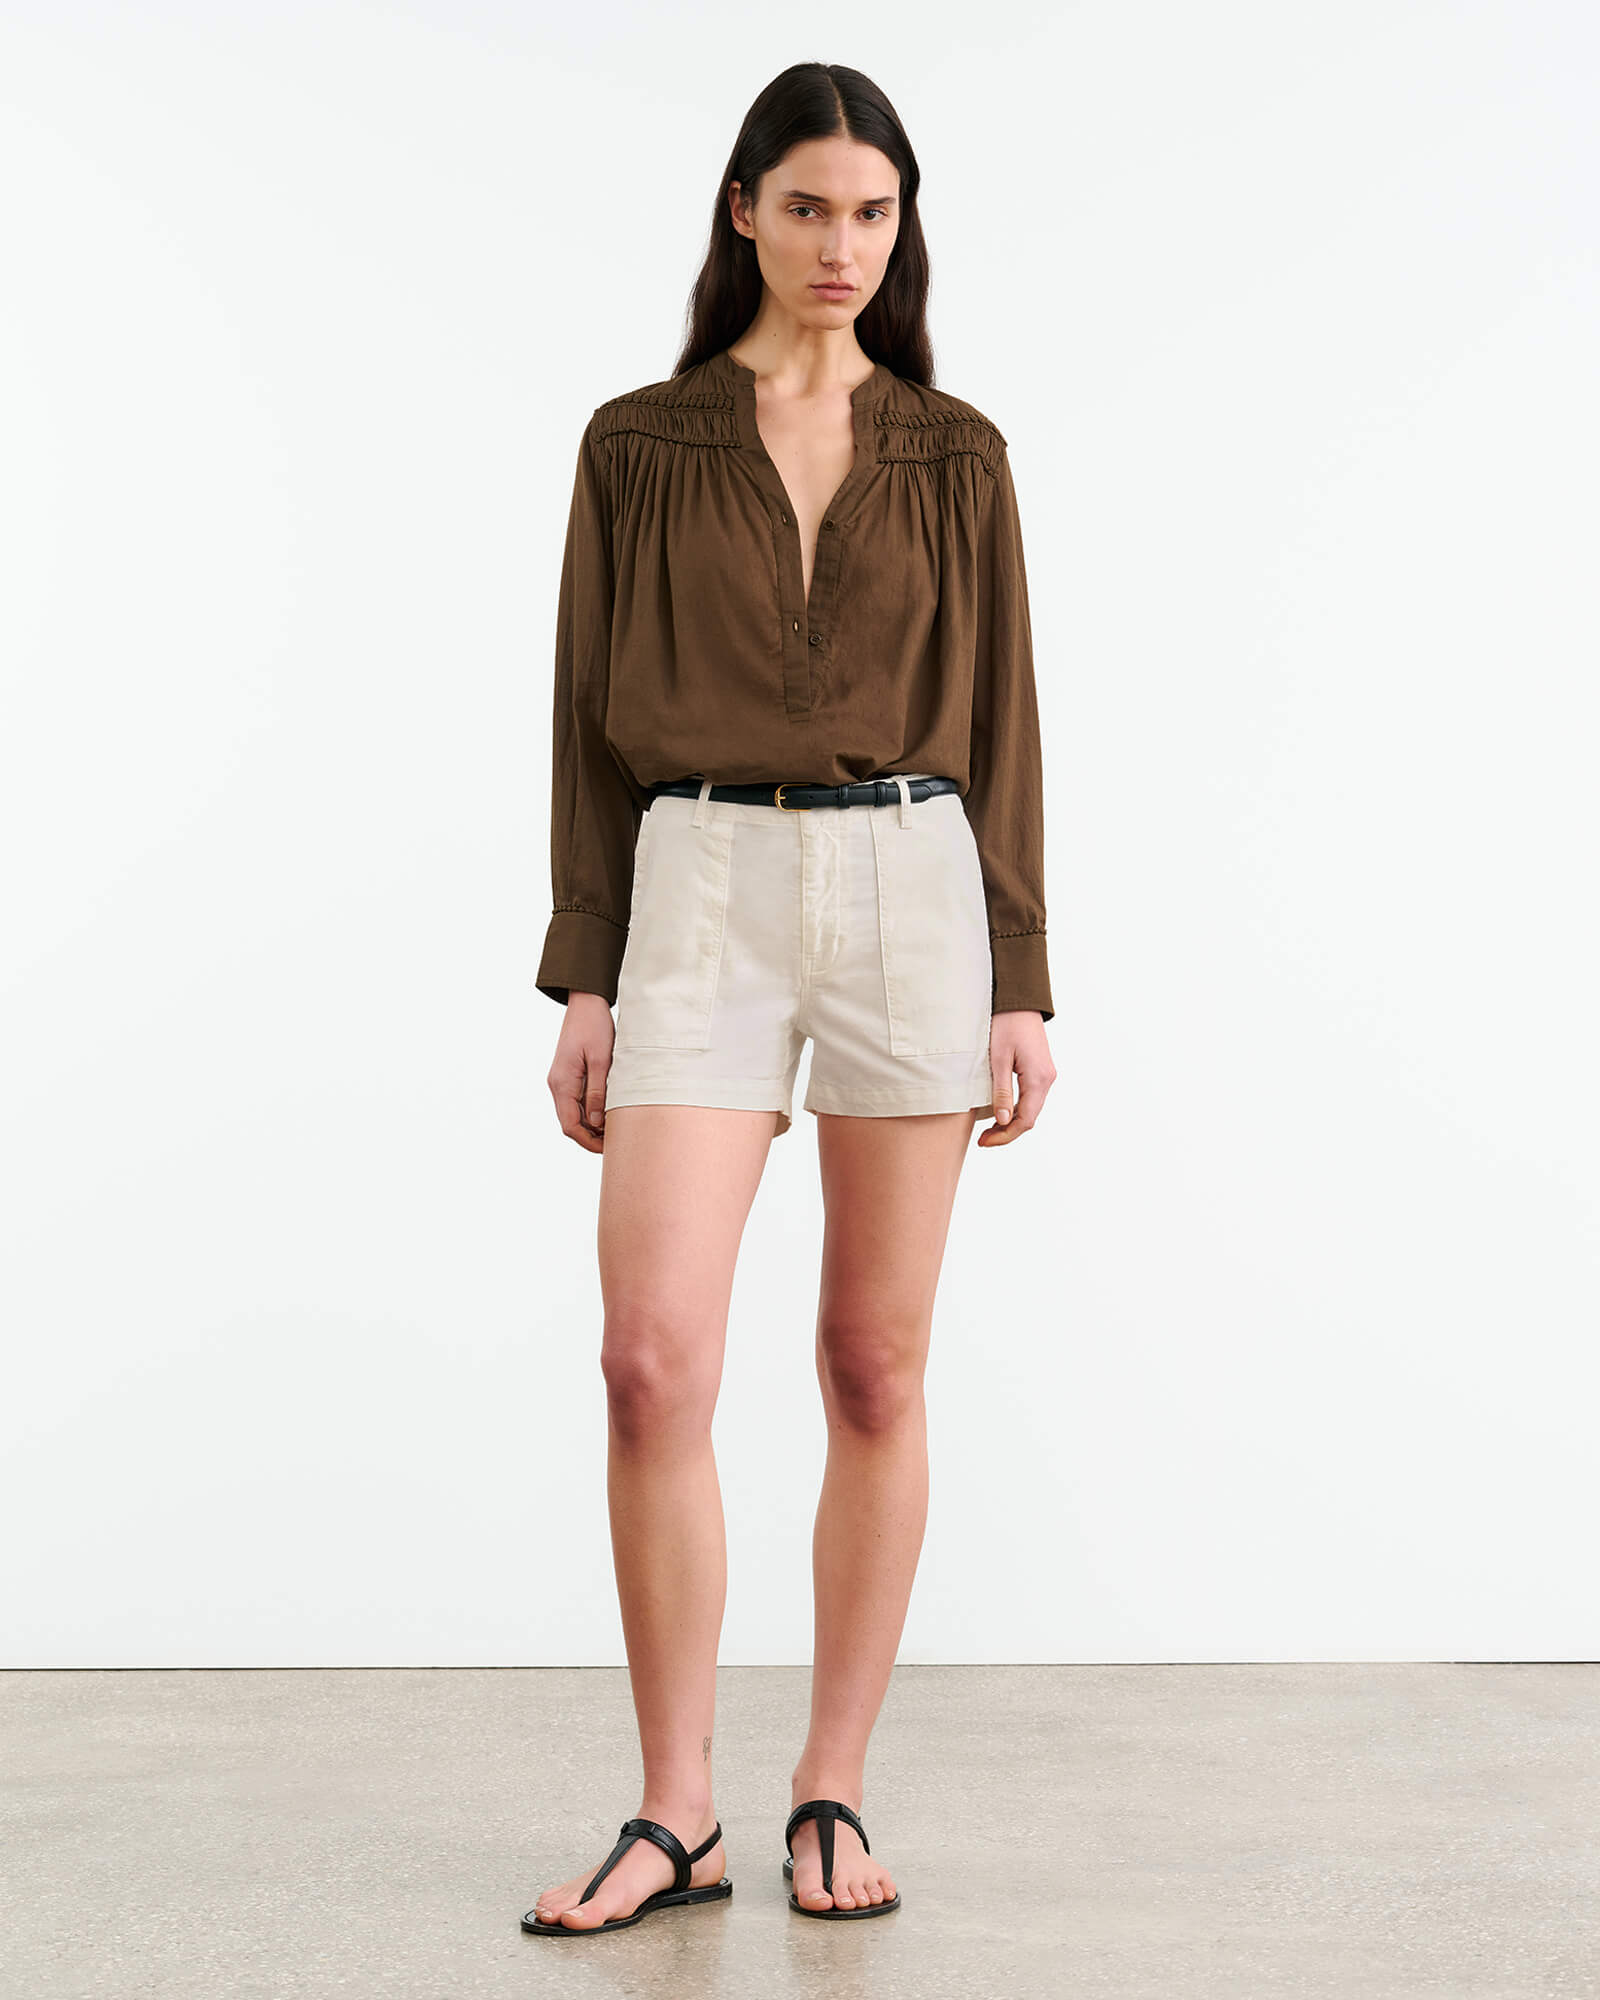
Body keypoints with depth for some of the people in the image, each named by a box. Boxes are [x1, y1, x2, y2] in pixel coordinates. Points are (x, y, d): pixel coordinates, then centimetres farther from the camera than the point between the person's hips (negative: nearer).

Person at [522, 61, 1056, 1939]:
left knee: (877, 1369, 3)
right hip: (703, 894, 0)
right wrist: (584, 981, 0)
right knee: (652, 1360, -11)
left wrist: (1022, 985, 1)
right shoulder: (637, 446, 8)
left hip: (914, 889, 1)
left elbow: (999, 726, 8)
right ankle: (676, 1813, 4)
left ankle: (833, 1797, 15)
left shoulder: (955, 457, 10)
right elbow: (592, 721, 7)